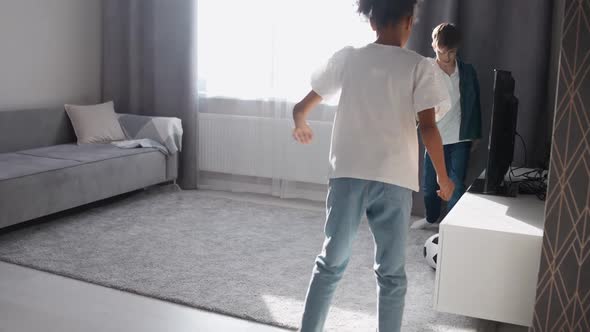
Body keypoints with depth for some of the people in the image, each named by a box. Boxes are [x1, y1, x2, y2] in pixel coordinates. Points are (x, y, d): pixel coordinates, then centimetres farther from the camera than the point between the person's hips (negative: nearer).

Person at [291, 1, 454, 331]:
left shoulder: (347, 57, 5)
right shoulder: (419, 65, -1)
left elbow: (302, 107, 9)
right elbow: (428, 127, -8)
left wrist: (301, 125, 31)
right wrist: (443, 178, 4)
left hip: (348, 176, 2)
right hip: (394, 181, -2)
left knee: (330, 262, 15)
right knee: (391, 274, 11)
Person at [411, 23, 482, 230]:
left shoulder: (468, 72, 1)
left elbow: (474, 104, 8)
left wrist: (476, 134, 10)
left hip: (460, 138, 0)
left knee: (456, 185, 0)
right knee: (429, 184, 11)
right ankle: (432, 218, 34)